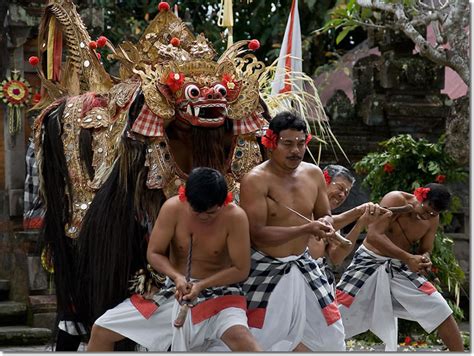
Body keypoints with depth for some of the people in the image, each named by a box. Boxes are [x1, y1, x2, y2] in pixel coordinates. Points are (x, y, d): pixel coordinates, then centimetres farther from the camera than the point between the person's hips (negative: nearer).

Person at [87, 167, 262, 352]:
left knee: (240, 338, -39)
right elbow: (154, 253, -5)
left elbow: (241, 270, -14)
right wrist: (177, 277, -24)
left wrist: (202, 285, -24)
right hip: (175, 289, 4)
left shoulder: (234, 217, -19)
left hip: (218, 291, -4)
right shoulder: (173, 208, -13)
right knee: (101, 330, -2)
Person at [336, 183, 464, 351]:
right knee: (337, 310, -11)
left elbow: (426, 250, 5)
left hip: (401, 268, 5)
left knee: (441, 311, -4)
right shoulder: (396, 200, -22)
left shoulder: (432, 219, -5)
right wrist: (408, 258, -37)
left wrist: (424, 260, -22)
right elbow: (373, 235, -30)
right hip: (370, 262, -4)